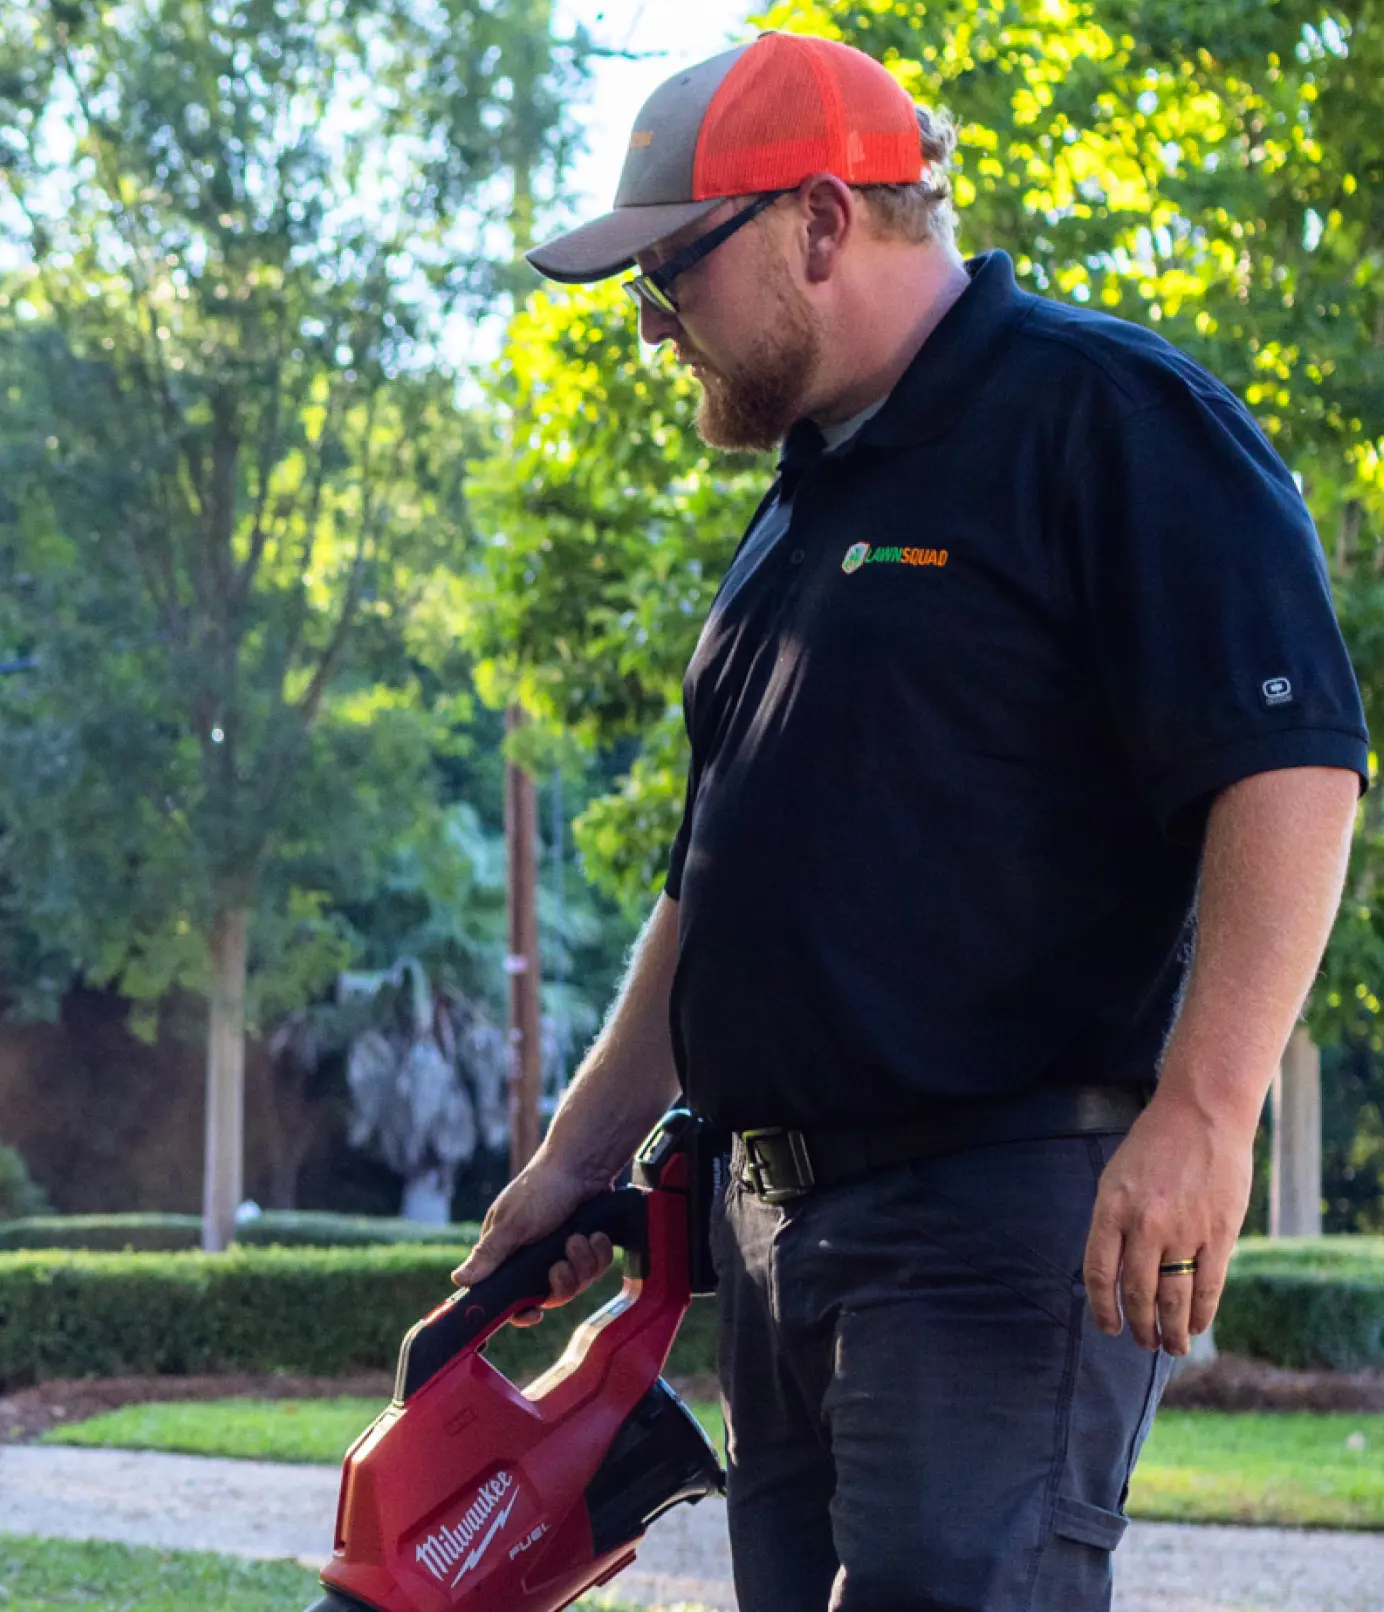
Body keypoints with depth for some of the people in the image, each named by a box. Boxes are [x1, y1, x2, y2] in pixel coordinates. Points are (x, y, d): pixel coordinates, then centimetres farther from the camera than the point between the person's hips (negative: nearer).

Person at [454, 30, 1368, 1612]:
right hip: (779, 1218, 9)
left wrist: (1201, 1113, -26)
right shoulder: (807, 505, 22)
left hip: (1001, 1209, -9)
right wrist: (579, 1154, 24)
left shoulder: (1103, 414, -7)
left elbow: (1292, 765, -17)